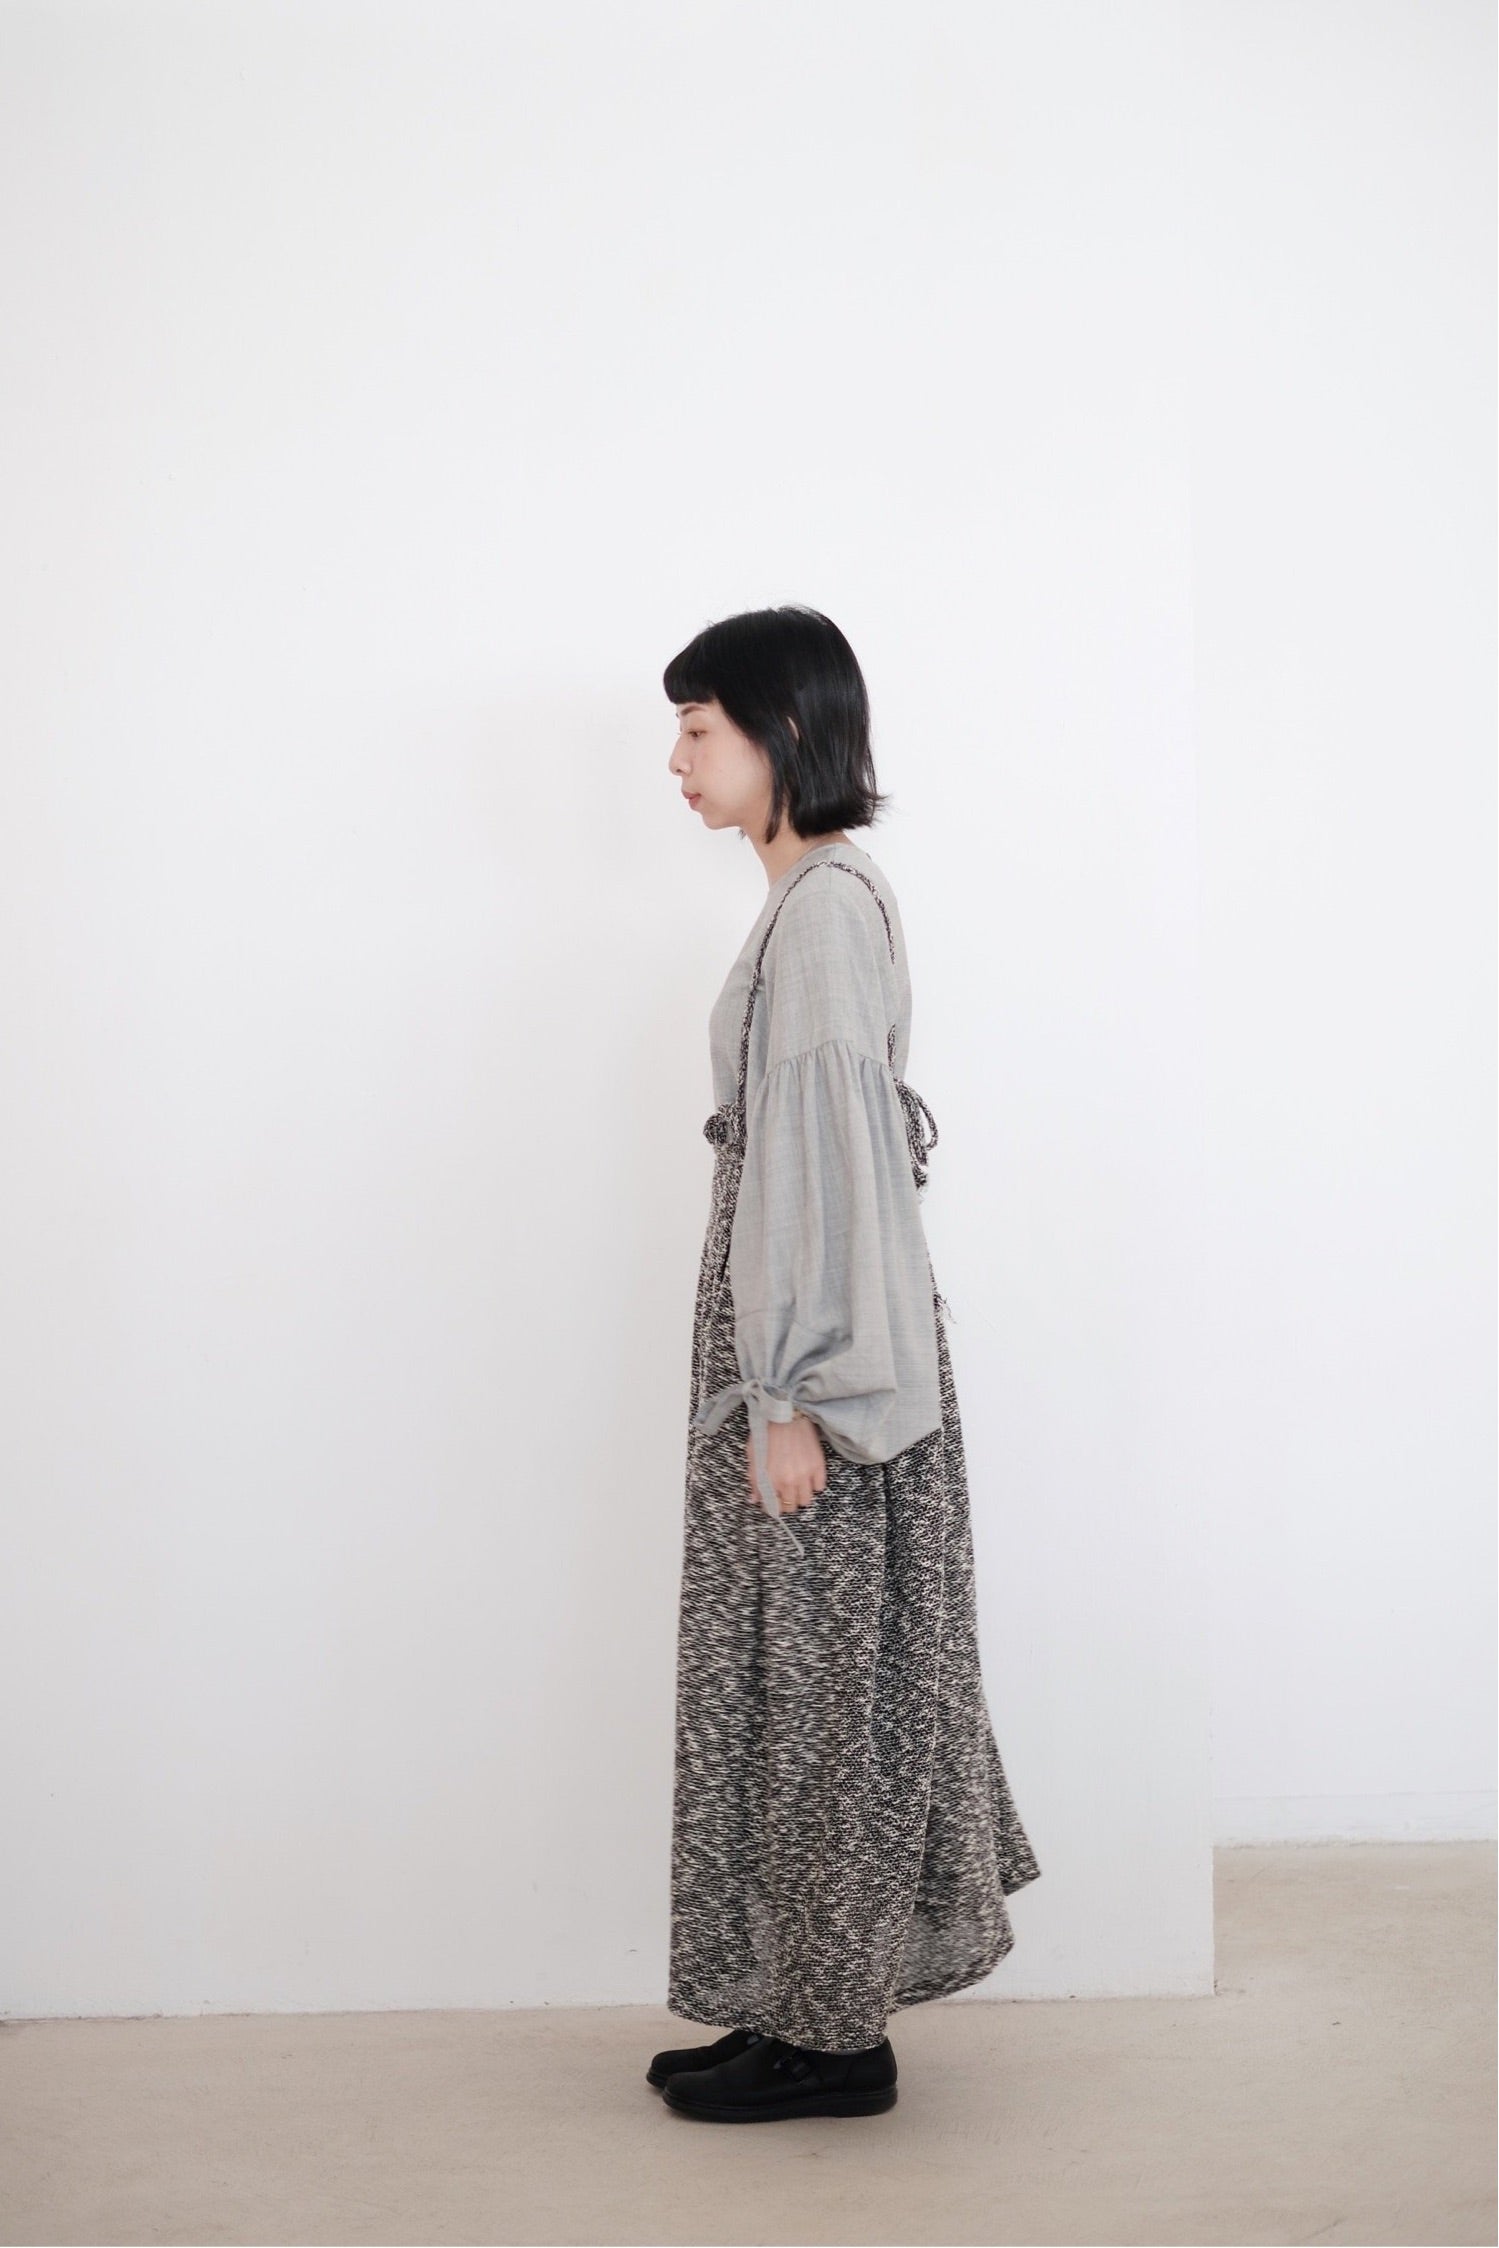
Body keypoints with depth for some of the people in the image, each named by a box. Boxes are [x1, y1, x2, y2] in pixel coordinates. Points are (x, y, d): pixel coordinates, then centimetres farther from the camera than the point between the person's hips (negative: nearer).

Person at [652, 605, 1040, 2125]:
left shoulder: (825, 908, -16)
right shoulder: (823, 895, 14)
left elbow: (832, 1155, -21)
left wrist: (795, 1396, -21)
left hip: (817, 1343, -10)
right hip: (790, 1323, 10)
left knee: (817, 1676, 0)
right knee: (798, 1675, 14)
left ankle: (832, 2032, 14)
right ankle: (804, 2004, 26)